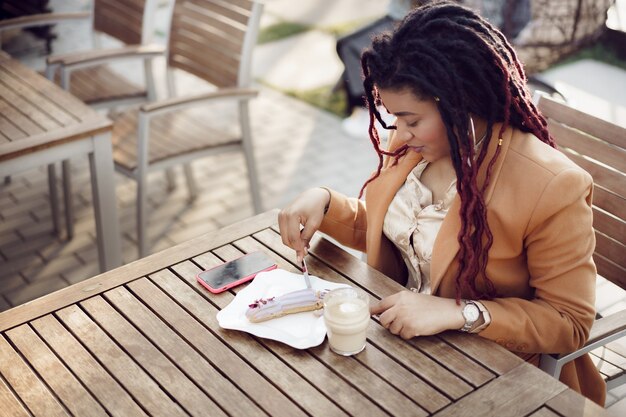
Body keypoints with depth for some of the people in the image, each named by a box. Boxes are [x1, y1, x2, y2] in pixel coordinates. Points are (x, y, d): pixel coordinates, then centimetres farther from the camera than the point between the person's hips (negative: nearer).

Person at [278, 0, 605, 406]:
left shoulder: (552, 188, -24)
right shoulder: (413, 146, -4)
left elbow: (571, 322, -17)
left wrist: (456, 312, -29)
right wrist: (324, 202, -8)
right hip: (395, 330, 6)